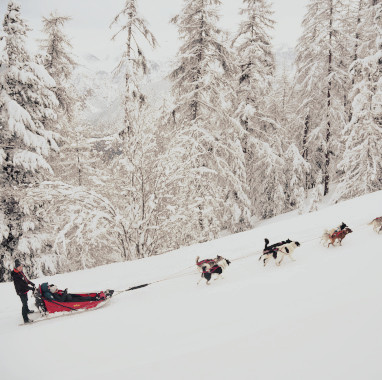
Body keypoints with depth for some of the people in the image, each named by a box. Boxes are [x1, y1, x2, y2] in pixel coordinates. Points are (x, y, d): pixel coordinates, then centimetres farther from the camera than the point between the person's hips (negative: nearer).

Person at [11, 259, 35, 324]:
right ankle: (25, 319, -5)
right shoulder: (15, 276, -28)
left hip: (25, 290, 10)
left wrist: (32, 284, 6)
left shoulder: (20, 272, 1)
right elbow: (23, 285, -28)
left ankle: (27, 310, 54)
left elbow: (26, 279, 13)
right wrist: (32, 288, -26)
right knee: (24, 303, -9)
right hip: (21, 291, -10)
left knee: (25, 301, 29)